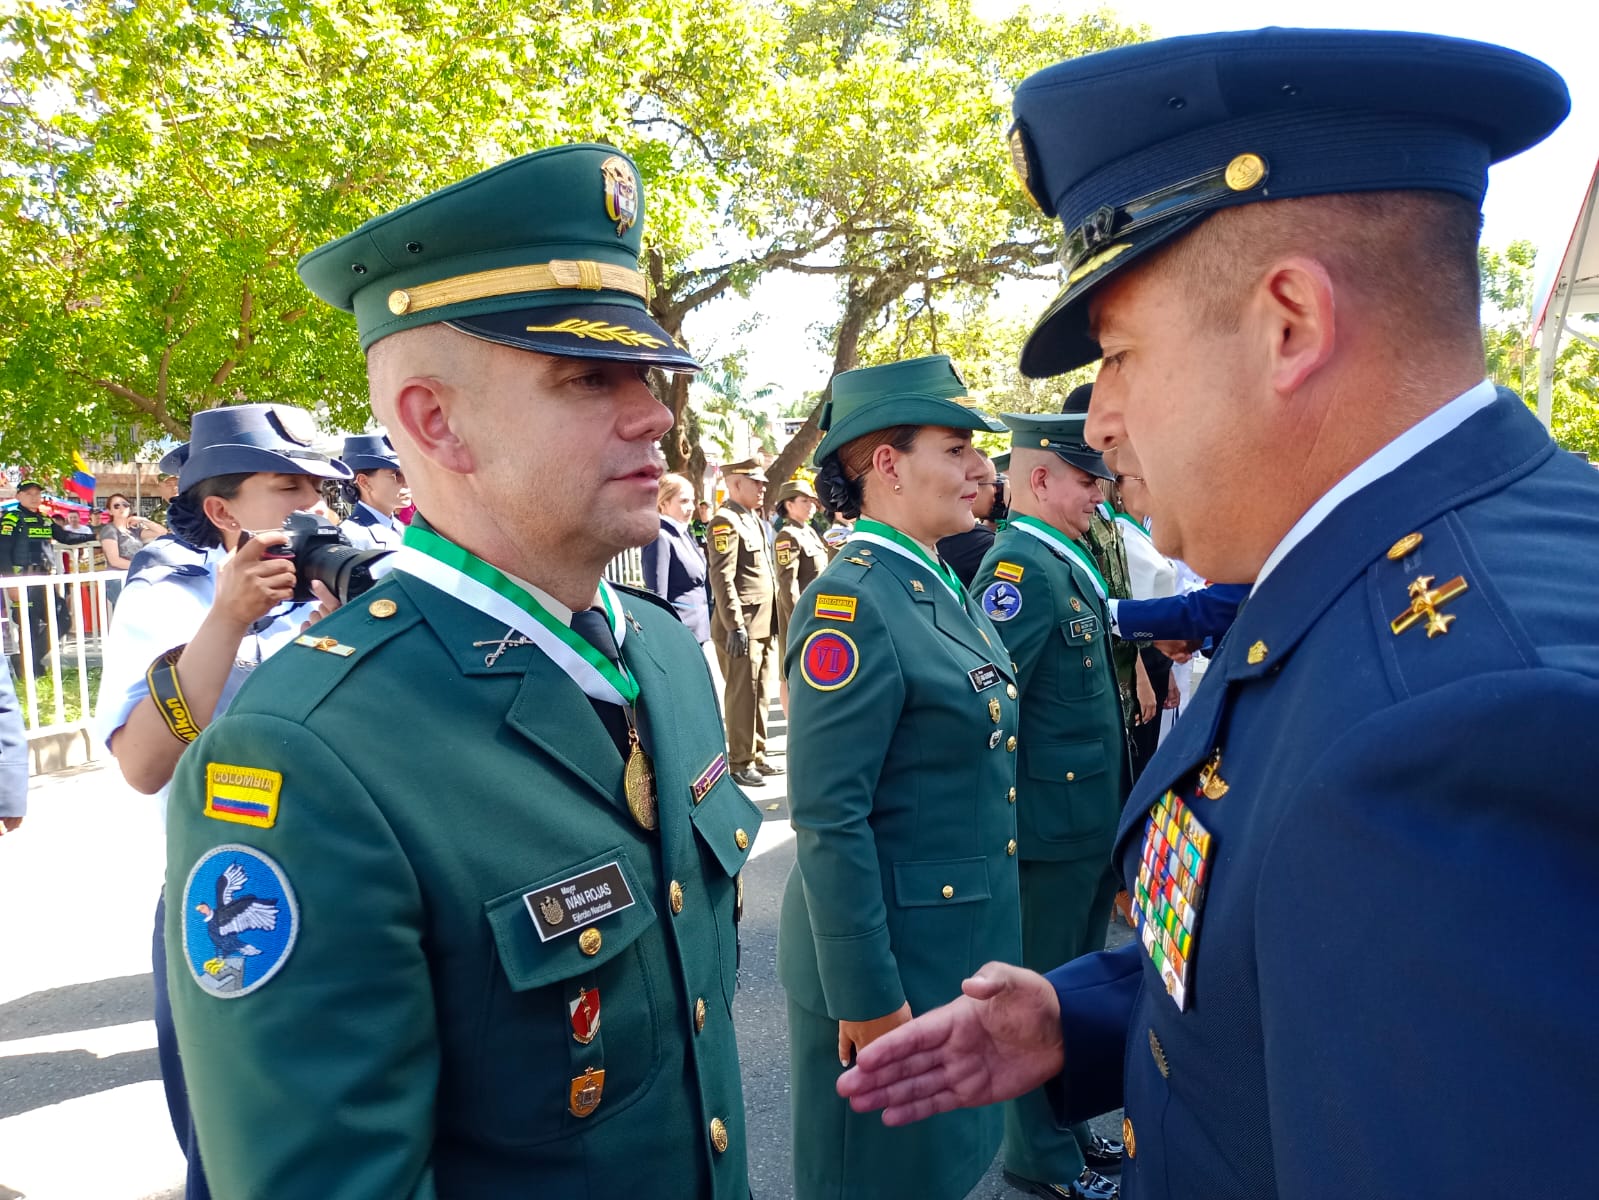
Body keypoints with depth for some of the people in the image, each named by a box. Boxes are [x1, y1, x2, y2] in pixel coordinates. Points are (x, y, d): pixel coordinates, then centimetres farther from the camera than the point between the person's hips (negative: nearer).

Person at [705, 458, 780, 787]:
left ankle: (757, 756, 24)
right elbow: (722, 579, -19)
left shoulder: (754, 520, 18)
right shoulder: (725, 522, -12)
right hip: (743, 626, -9)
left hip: (765, 625, 9)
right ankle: (740, 763, 7)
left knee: (760, 694, 14)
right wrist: (735, 626, -23)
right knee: (742, 695, -2)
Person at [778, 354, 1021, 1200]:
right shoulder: (852, 604, -23)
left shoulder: (941, 588, 5)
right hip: (893, 950, -8)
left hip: (966, 941, 8)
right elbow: (830, 821, -24)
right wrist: (867, 995, -20)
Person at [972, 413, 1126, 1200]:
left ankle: (1065, 1127, 39)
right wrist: (996, 826, -18)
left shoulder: (1066, 564, 11)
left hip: (1090, 822, 9)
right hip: (1052, 826, -9)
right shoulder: (1021, 568, -20)